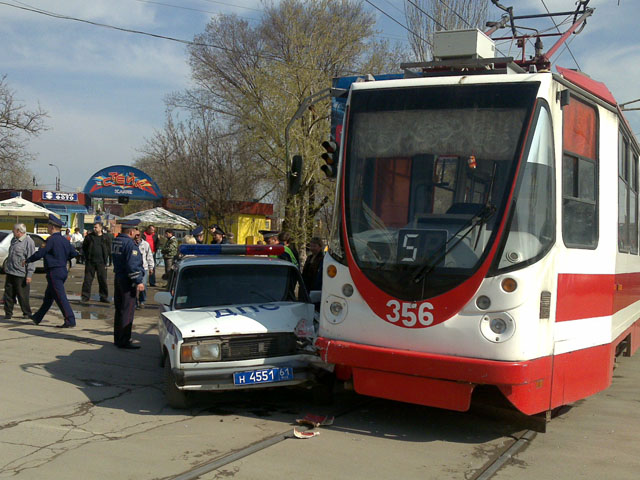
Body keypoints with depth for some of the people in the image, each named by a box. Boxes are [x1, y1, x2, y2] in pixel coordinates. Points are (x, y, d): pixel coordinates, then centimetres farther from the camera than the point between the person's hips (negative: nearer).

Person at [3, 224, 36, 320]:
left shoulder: (28, 242, -11)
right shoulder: (14, 240, 15)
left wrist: (29, 275, -19)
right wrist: (7, 270, 23)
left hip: (21, 274, -8)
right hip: (10, 272, 8)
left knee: (22, 295, 0)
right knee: (8, 294, 7)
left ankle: (27, 313, 14)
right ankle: (8, 313, 14)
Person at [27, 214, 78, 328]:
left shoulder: (51, 240, -15)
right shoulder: (64, 240, 9)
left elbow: (39, 254, -14)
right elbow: (74, 253, 11)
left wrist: (27, 261, 1)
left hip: (54, 272, -9)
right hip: (63, 270, 9)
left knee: (60, 297, -8)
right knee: (48, 295, 19)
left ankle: (70, 321, -11)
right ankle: (37, 318, 31)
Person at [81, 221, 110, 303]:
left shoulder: (105, 238, 4)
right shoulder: (89, 236, 5)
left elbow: (109, 249, 9)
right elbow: (84, 247, 13)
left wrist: (105, 260, 2)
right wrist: (86, 257, 4)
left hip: (101, 262, 0)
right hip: (90, 262, 0)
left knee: (103, 280, 2)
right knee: (87, 279, 1)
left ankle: (104, 297, 11)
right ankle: (85, 296, 10)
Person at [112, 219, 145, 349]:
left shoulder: (115, 241, 10)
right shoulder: (130, 244, -18)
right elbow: (132, 265, -22)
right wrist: (138, 282, -20)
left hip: (118, 278, 9)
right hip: (128, 281, -9)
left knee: (119, 309, 16)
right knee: (127, 310, -5)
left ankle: (118, 338, 24)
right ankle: (124, 341, -2)